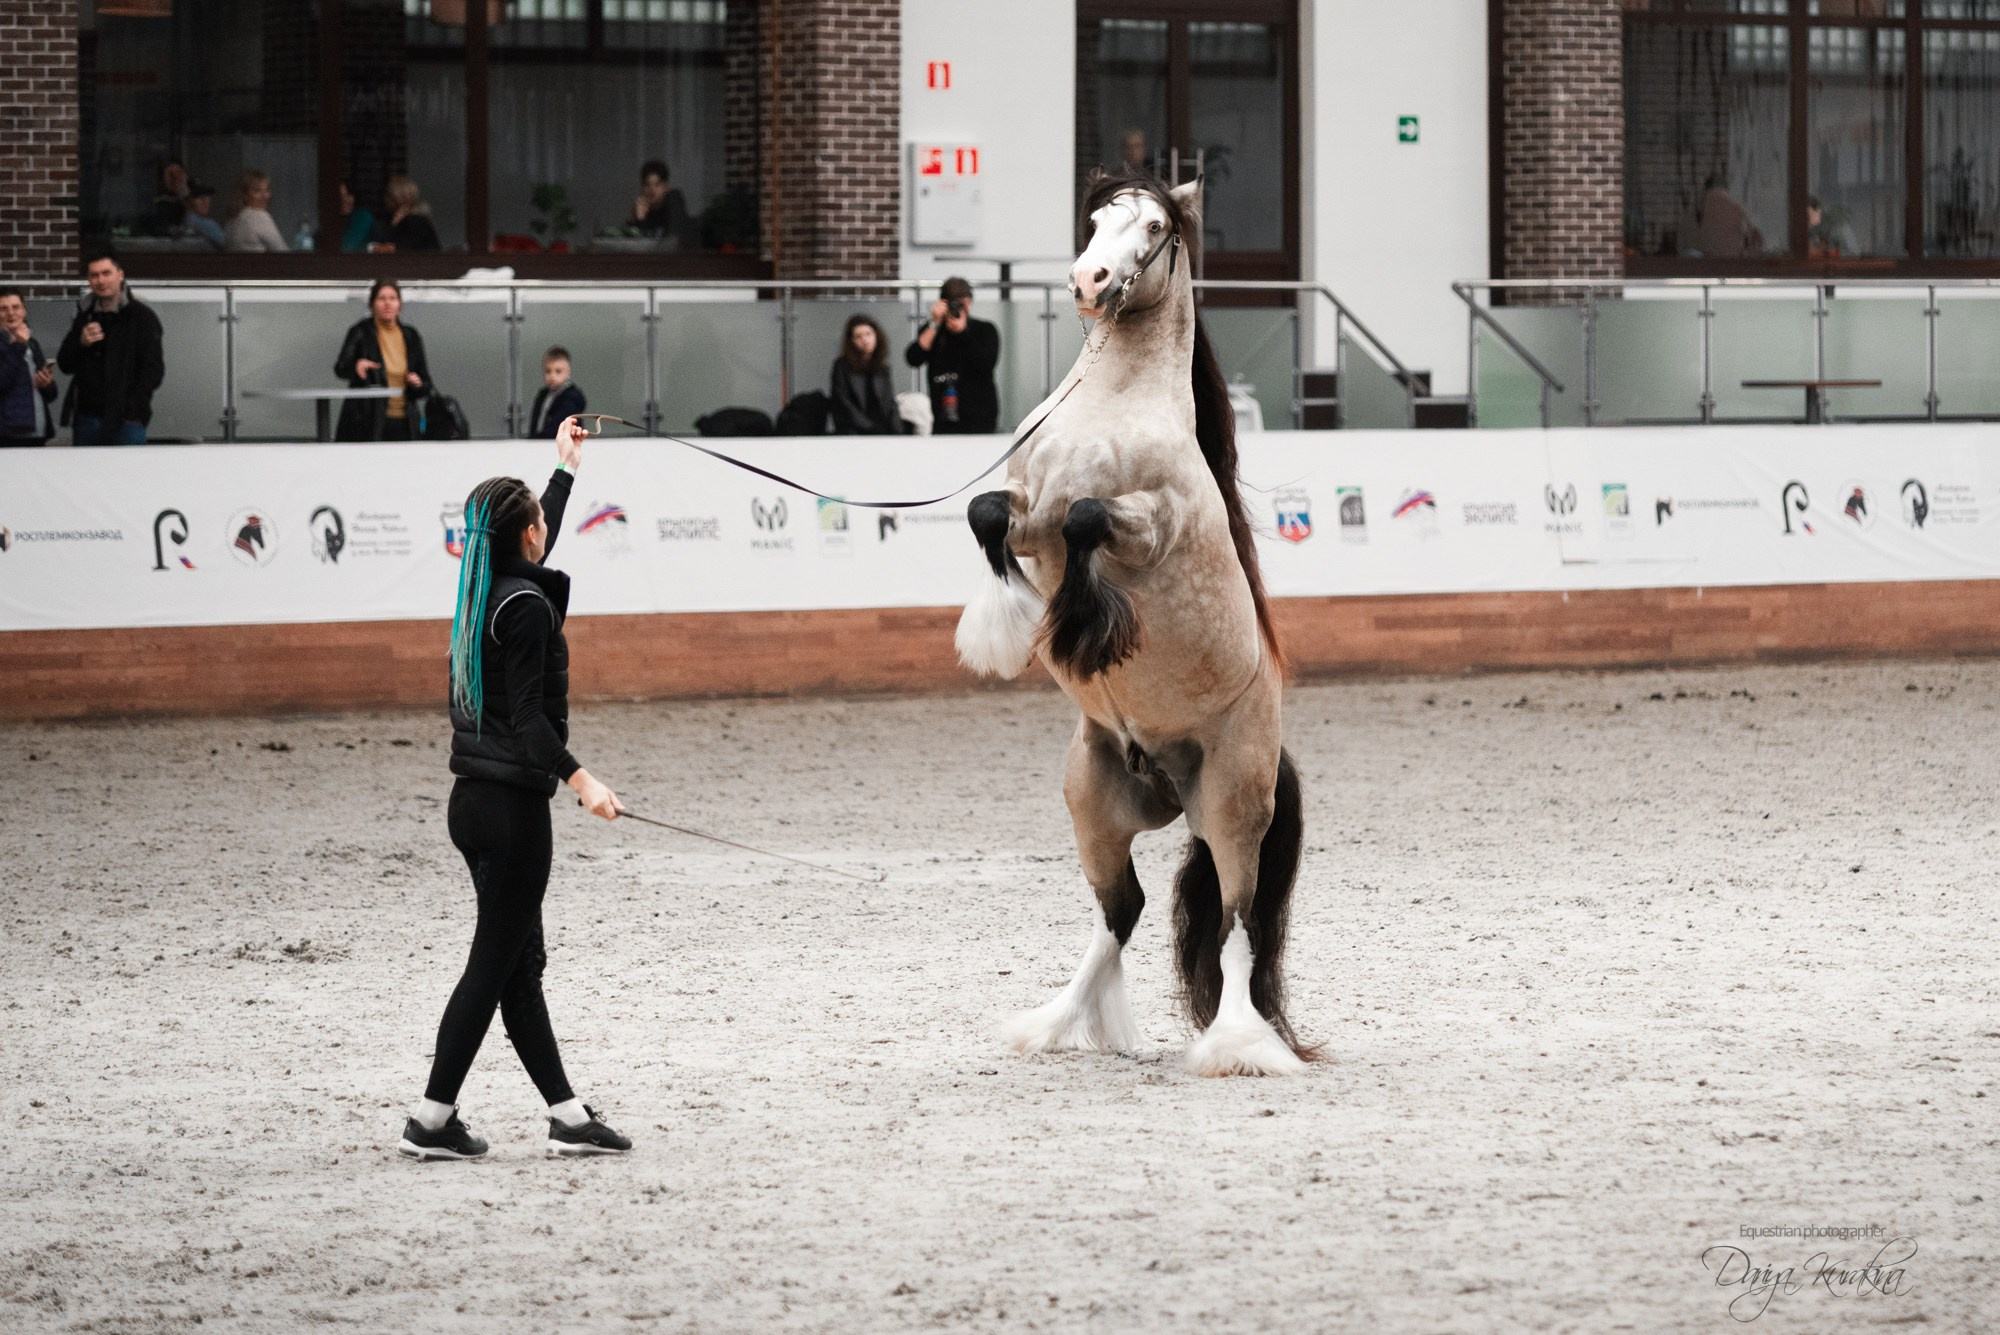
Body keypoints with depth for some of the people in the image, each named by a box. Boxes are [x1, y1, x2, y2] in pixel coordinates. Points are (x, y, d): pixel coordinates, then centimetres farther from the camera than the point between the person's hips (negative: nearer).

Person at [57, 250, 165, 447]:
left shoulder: (141, 316, -1)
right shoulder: (85, 316, 15)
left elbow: (154, 370, -6)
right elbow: (65, 365, 15)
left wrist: (132, 410, -14)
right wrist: (81, 344, -6)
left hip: (126, 420, -5)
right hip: (87, 418, 5)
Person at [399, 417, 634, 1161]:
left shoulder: (487, 590, 10)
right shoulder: (526, 607, -15)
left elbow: (533, 556, 33)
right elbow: (527, 715, -22)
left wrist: (566, 469, 45)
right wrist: (577, 778, -31)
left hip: (474, 799, 10)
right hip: (512, 803, -10)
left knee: (521, 961, 11)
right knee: (494, 962, -4)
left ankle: (567, 1115, 15)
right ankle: (431, 1121, -3)